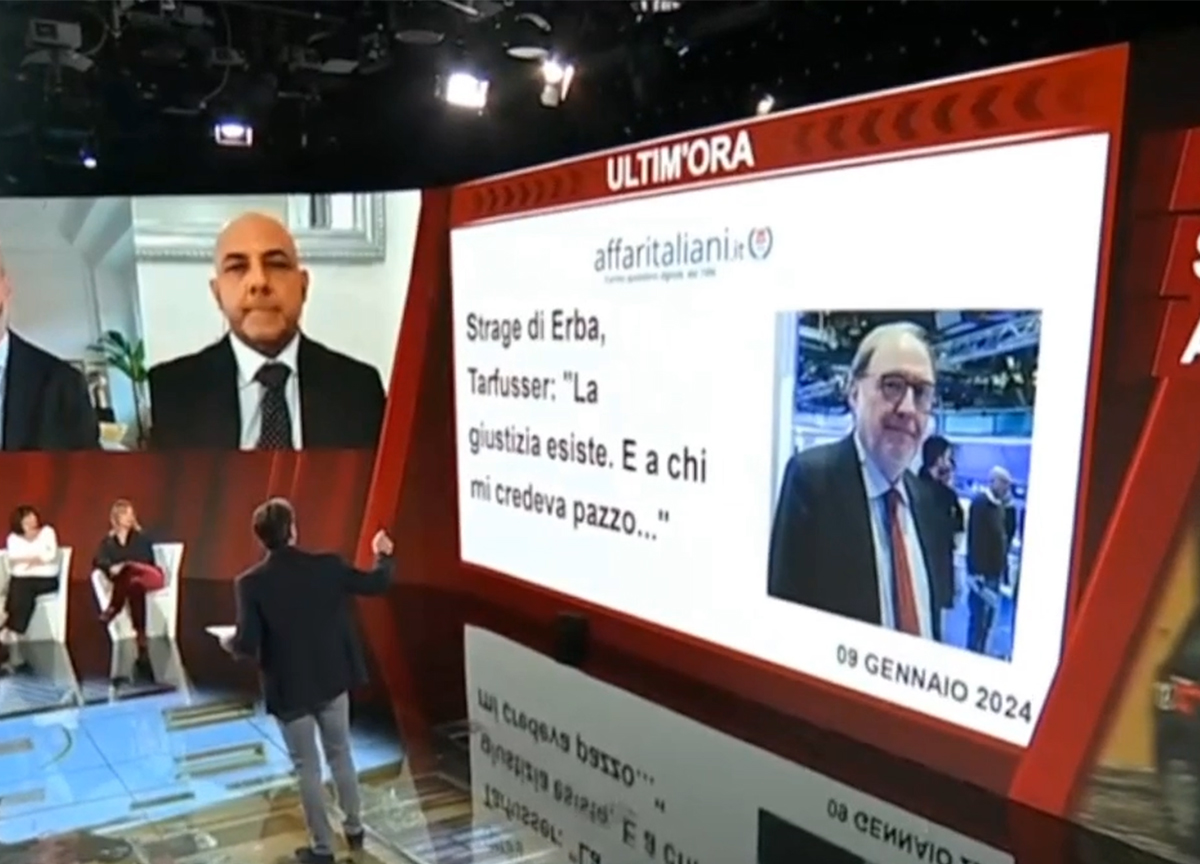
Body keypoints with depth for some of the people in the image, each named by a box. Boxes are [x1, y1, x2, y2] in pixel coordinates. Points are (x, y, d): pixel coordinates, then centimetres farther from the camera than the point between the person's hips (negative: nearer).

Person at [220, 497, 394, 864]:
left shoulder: (251, 583, -17)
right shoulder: (327, 566, -11)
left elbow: (248, 644, -18)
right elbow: (377, 584, -1)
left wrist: (229, 642, 5)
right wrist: (383, 555, 18)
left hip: (289, 689, -2)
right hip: (332, 680, 3)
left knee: (307, 768, 12)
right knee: (340, 754, 21)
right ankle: (354, 828, 35)